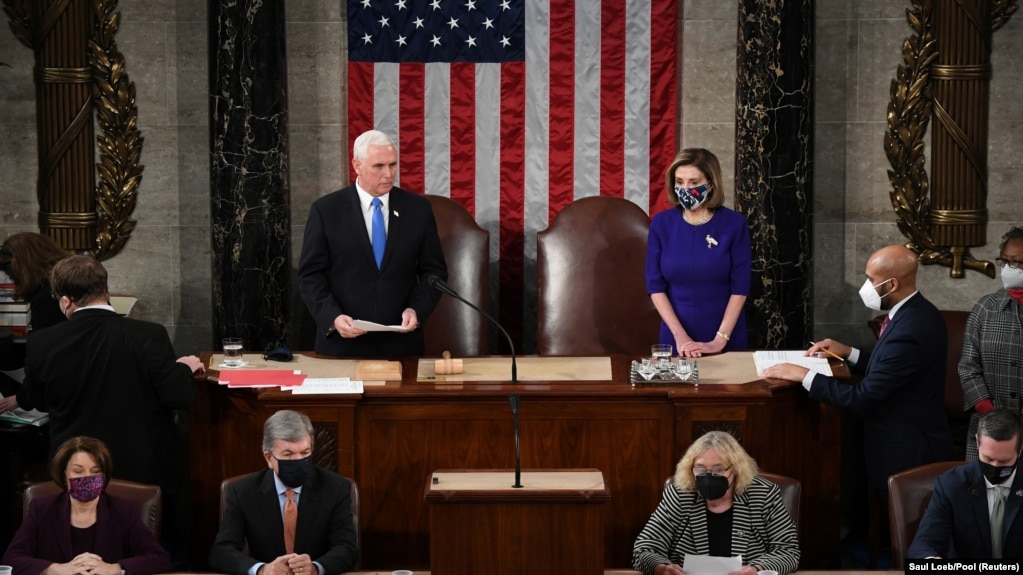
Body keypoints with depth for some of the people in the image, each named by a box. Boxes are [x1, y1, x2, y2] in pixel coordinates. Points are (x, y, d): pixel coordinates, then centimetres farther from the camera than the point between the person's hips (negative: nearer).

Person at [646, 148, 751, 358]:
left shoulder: (734, 224, -7)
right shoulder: (661, 224, -2)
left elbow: (740, 288, -8)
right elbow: (655, 286, -3)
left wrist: (720, 340, -15)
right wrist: (680, 336, -12)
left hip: (727, 340, -1)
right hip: (677, 339, 1)